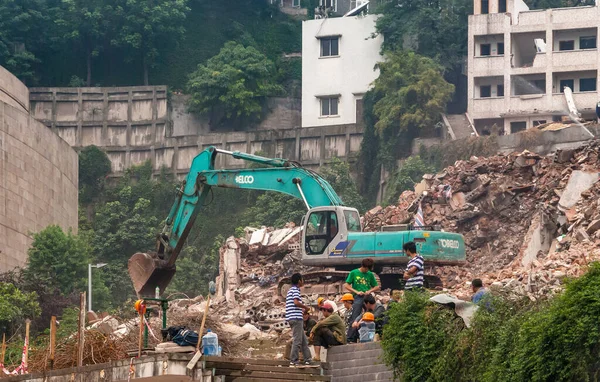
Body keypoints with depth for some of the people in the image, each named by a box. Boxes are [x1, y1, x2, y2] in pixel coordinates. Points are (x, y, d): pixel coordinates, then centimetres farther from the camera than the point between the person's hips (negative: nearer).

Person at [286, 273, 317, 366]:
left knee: (304, 340, 13)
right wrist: (305, 307, -8)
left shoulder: (291, 290, 21)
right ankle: (293, 360, -8)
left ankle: (307, 359, 15)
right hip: (296, 318, -10)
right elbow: (296, 302, -23)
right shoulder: (295, 290, -9)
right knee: (297, 340, -8)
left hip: (292, 318, 10)